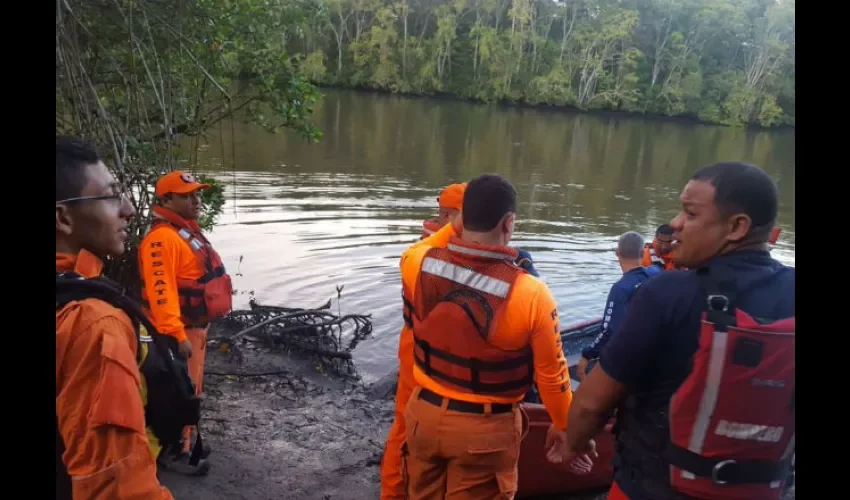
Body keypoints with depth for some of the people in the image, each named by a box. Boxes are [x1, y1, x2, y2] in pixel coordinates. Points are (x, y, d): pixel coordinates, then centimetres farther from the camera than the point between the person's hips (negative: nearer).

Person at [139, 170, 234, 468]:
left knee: (191, 388, 19)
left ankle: (185, 441, 33)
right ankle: (176, 449, 12)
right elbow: (160, 291, -28)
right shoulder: (163, 238, -21)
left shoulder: (187, 231, 12)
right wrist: (177, 335, -30)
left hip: (194, 326, 10)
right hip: (178, 331, -10)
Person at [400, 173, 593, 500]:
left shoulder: (416, 264, -16)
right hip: (485, 428, -3)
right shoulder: (531, 295, -24)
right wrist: (563, 426, 6)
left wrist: (455, 227, 16)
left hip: (423, 413, 4)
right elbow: (551, 374, -11)